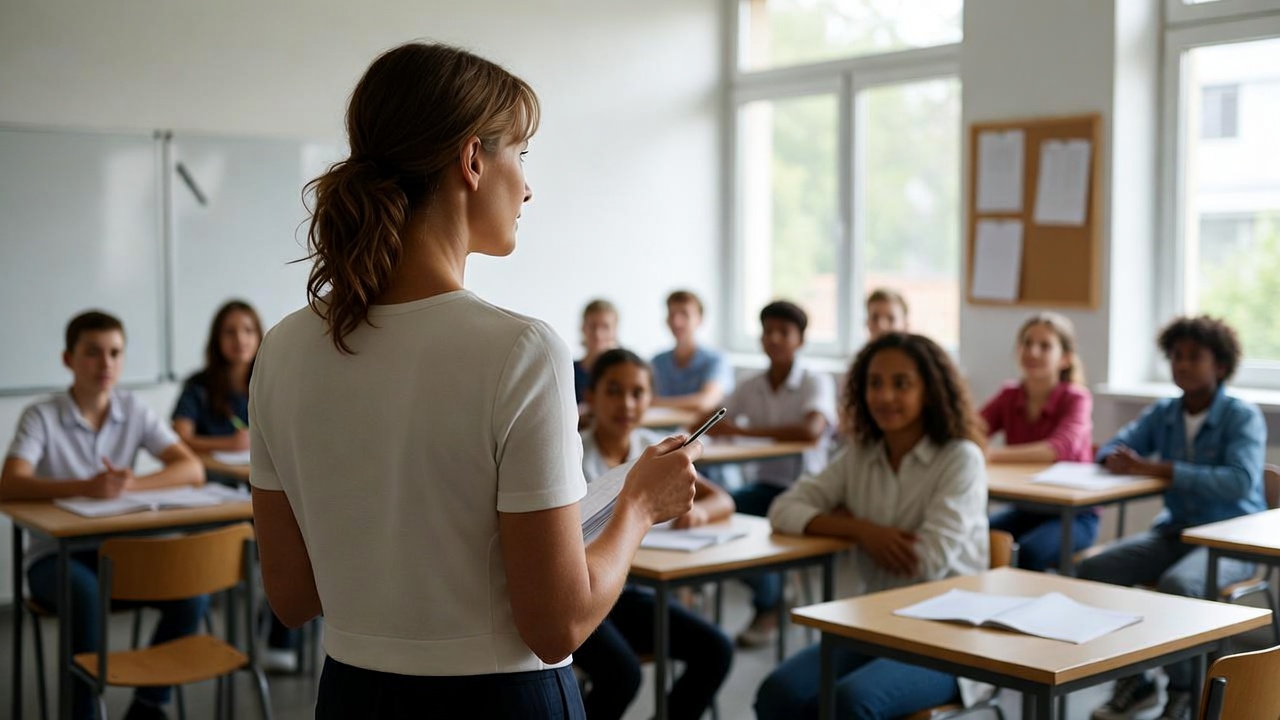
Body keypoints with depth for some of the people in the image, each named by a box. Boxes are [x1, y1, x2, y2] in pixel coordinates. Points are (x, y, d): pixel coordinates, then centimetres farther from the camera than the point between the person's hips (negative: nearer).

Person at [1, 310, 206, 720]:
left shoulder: (134, 412, 2)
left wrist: (131, 483, -24)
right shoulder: (41, 417, -7)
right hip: (56, 554, -3)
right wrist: (86, 487, -37)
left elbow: (192, 470, -6)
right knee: (87, 596, -36)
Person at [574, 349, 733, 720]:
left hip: (624, 590, 6)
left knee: (715, 650, -10)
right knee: (622, 673, -29)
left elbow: (723, 500, 3)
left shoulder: (653, 448, 3)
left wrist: (698, 510, -21)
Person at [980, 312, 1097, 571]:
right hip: (1025, 510, 4)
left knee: (1029, 552, -32)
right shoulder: (1010, 395, 2)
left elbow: (1062, 448, -30)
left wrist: (993, 454, -42)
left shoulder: (1076, 399, -11)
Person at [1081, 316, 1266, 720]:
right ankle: (1133, 681, 0)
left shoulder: (1243, 416, -8)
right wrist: (1120, 460, -17)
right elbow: (1113, 448, 10)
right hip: (1175, 531, 6)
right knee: (1094, 570, -17)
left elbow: (1240, 481, -23)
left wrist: (1157, 468, -27)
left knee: (1177, 584, -36)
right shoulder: (1162, 414, 8)